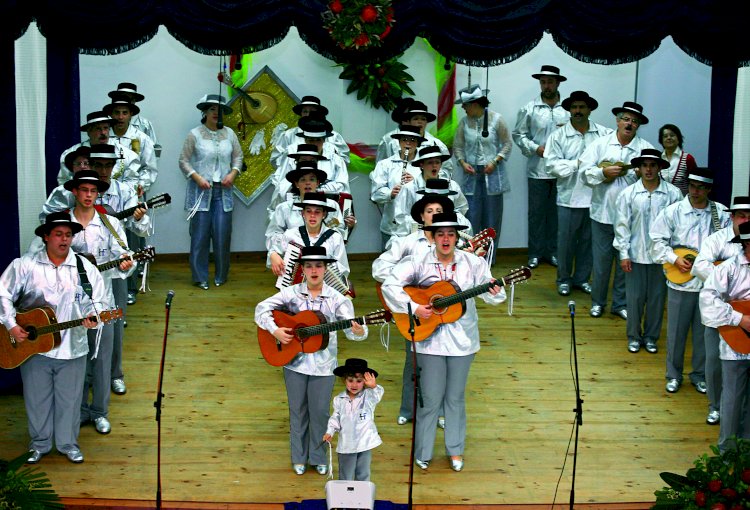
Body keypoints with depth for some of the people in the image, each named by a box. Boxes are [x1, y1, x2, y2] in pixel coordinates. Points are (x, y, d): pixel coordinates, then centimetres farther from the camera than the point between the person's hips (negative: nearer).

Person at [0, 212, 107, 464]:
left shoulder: (85, 267, 1)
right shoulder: (25, 265, -4)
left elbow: (99, 300, 3)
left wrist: (92, 315, -17)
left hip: (72, 348, 1)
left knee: (69, 399, 10)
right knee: (37, 398, 12)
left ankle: (68, 443, 29)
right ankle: (39, 443, 31)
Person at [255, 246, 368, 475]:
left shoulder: (336, 299, -4)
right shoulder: (291, 293, -3)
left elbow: (350, 327, -9)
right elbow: (262, 308, -3)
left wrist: (358, 332, -33)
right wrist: (275, 330, -17)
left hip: (323, 364, 0)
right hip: (295, 362, 1)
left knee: (320, 411, 7)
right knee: (298, 410, 12)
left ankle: (318, 457, 26)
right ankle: (299, 458, 27)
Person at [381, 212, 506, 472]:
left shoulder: (472, 263, -1)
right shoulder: (419, 263, -7)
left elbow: (488, 291, -3)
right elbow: (389, 285, -12)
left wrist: (495, 292, -26)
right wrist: (414, 308, -20)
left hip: (462, 338, 2)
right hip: (429, 338, -2)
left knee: (456, 396, 14)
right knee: (430, 398, 4)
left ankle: (455, 450, 30)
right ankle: (422, 452, 21)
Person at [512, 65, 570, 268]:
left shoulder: (568, 108, 0)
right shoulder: (529, 109, 0)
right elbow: (518, 134, 2)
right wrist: (535, 148, -10)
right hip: (537, 170, -1)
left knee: (557, 212, 10)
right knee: (536, 212, 6)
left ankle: (553, 251, 23)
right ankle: (535, 253, 17)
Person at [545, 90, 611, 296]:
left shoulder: (604, 134, 0)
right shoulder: (559, 135, -1)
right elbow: (552, 165, -8)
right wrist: (577, 164, -15)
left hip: (595, 197, 1)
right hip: (569, 197, -1)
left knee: (587, 240, 13)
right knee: (566, 240, 7)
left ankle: (582, 278, 29)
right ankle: (563, 279, 23)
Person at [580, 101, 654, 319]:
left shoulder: (645, 148, 1)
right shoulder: (600, 144, 3)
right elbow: (584, 171, -2)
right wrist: (604, 172, -16)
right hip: (603, 212, 0)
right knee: (601, 259, 8)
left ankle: (621, 304, 23)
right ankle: (598, 302, 23)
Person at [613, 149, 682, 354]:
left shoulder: (673, 194, -7)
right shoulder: (628, 194, -3)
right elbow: (621, 225, 0)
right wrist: (623, 254, -3)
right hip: (636, 255, 0)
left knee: (657, 298, 10)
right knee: (634, 298, 7)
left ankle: (651, 337, 27)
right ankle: (634, 336, 24)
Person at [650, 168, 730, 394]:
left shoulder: (722, 214, 0)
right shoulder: (673, 212, -2)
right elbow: (658, 240, 0)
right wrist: (675, 258, -12)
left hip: (709, 283, 1)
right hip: (680, 282, -1)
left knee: (704, 331, 11)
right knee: (676, 331, 9)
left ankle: (700, 375, 28)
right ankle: (673, 375, 25)